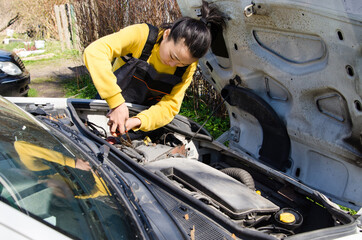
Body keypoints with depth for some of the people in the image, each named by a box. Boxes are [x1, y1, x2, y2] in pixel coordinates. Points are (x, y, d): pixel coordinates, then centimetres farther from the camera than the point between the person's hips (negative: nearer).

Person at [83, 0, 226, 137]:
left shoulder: (188, 67, -13)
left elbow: (170, 107, -18)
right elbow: (94, 52, -37)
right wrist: (116, 103, -44)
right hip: (111, 111, -2)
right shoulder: (141, 36, -25)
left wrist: (137, 122, -37)